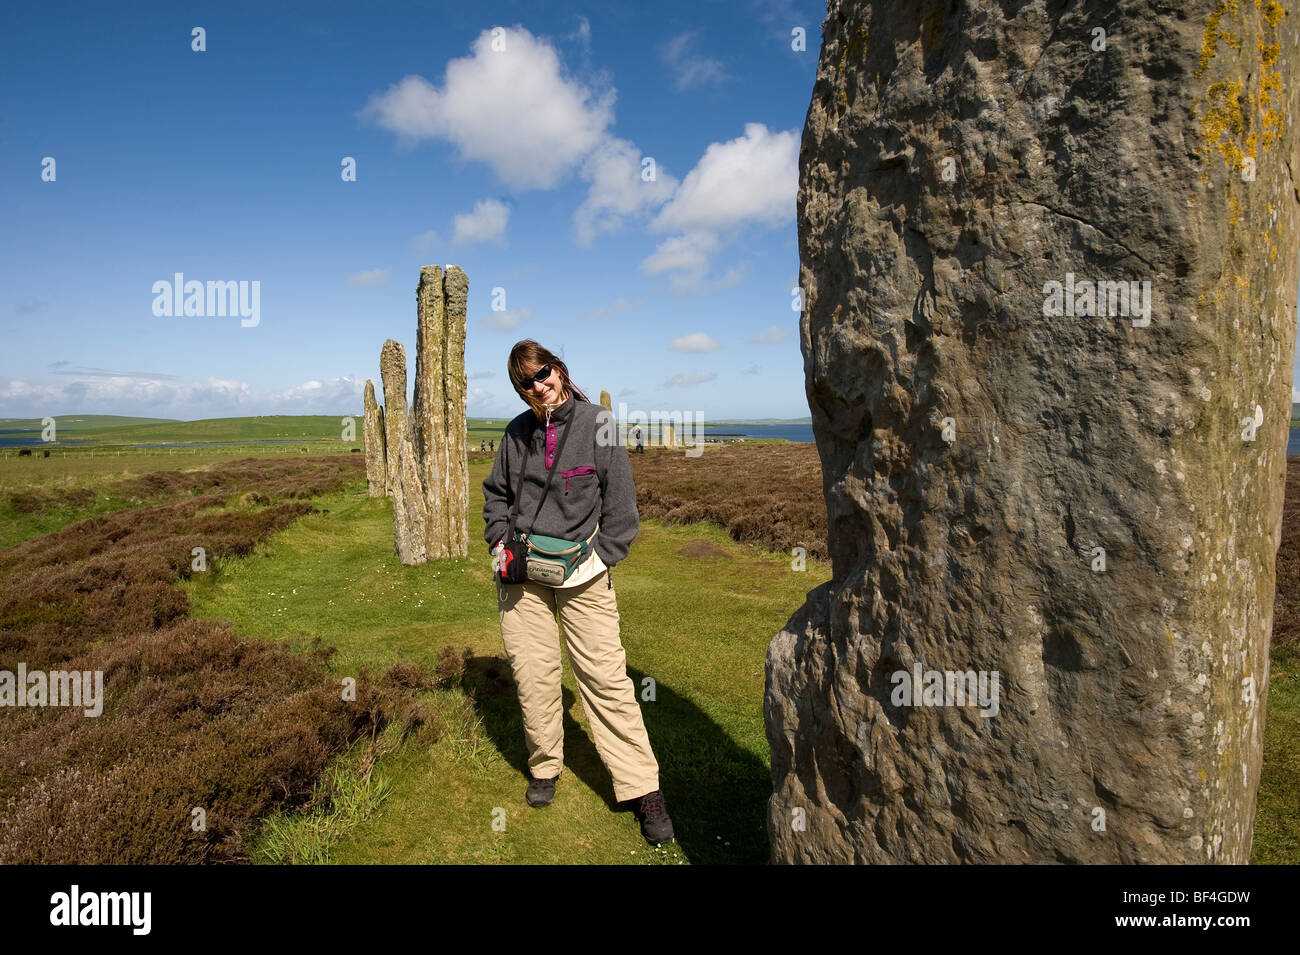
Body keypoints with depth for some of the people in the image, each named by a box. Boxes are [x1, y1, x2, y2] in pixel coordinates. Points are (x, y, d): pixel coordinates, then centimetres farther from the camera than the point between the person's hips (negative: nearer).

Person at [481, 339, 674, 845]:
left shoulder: (596, 425, -5)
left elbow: (621, 504, -2)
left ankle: (642, 789, 8)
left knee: (605, 676, -3)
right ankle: (544, 768, 28)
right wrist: (499, 540, 8)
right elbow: (495, 493, 21)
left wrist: (599, 557, -7)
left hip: (581, 572, -3)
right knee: (533, 674, 6)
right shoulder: (516, 432, 6)